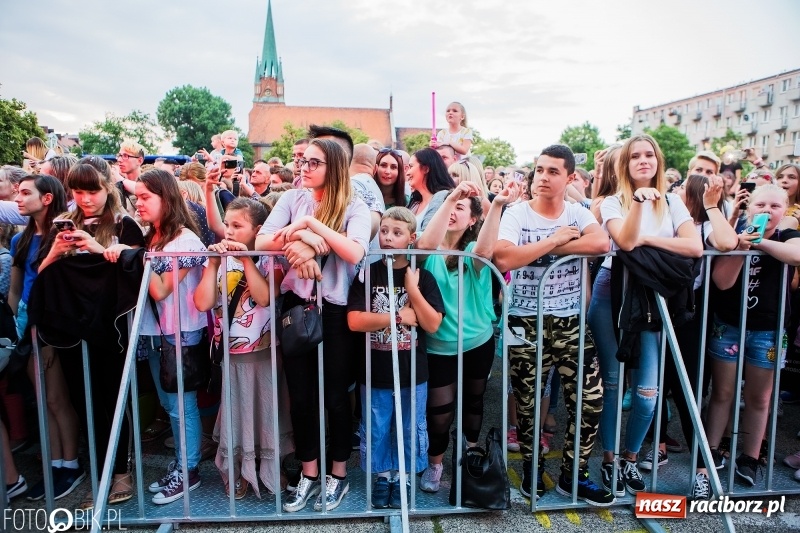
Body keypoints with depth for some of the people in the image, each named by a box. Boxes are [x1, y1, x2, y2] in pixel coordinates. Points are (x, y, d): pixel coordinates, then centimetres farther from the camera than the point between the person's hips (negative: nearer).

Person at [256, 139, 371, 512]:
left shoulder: (355, 208, -6)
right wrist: (299, 235, -23)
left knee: (335, 394, 9)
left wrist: (312, 223, -21)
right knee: (300, 394, 11)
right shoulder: (292, 199, 4)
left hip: (335, 309, -3)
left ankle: (339, 474, 30)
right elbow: (261, 241, -8)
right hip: (296, 305, 4)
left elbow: (355, 253, -23)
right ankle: (309, 474, 31)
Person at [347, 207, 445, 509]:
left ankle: (403, 479, 36)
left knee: (412, 430, 15)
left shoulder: (422, 277, -4)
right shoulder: (367, 275, -5)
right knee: (376, 431, 15)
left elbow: (433, 325, -11)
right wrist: (399, 317, -17)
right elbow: (354, 321, -15)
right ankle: (381, 477, 36)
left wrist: (412, 290, -20)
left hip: (413, 372, 1)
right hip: (375, 372, 0)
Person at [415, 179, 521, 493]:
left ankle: (472, 454, 46)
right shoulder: (432, 253, -6)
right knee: (439, 411, 2)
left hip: (478, 341, 2)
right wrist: (449, 198, -38)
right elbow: (425, 244, -31)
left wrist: (497, 205, -41)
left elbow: (484, 250, -30)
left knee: (474, 400, 21)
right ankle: (435, 463, 29)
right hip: (440, 346, -2)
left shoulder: (473, 251, -4)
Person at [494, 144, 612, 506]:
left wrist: (548, 247, -17)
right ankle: (532, 466, 34)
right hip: (526, 322, -2)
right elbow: (503, 259, -24)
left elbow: (601, 243, -18)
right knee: (527, 401, 10)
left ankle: (573, 473, 24)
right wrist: (556, 239, -18)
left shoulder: (578, 213, 3)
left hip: (570, 321, 3)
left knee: (590, 398, 3)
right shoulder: (517, 213, -6)